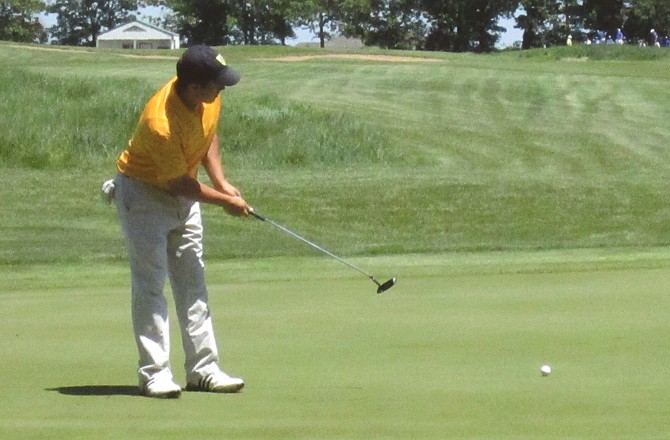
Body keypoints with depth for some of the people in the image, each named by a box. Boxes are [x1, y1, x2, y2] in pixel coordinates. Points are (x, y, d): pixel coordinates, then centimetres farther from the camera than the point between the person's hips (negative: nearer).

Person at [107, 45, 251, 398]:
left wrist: (221, 182, -1)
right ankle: (154, 373, -8)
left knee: (192, 281, 7)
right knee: (150, 283, -9)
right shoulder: (161, 124, -35)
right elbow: (178, 184, -23)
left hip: (183, 193, 8)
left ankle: (203, 368, 10)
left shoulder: (210, 98, -12)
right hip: (143, 193, -8)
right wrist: (224, 201, -13)